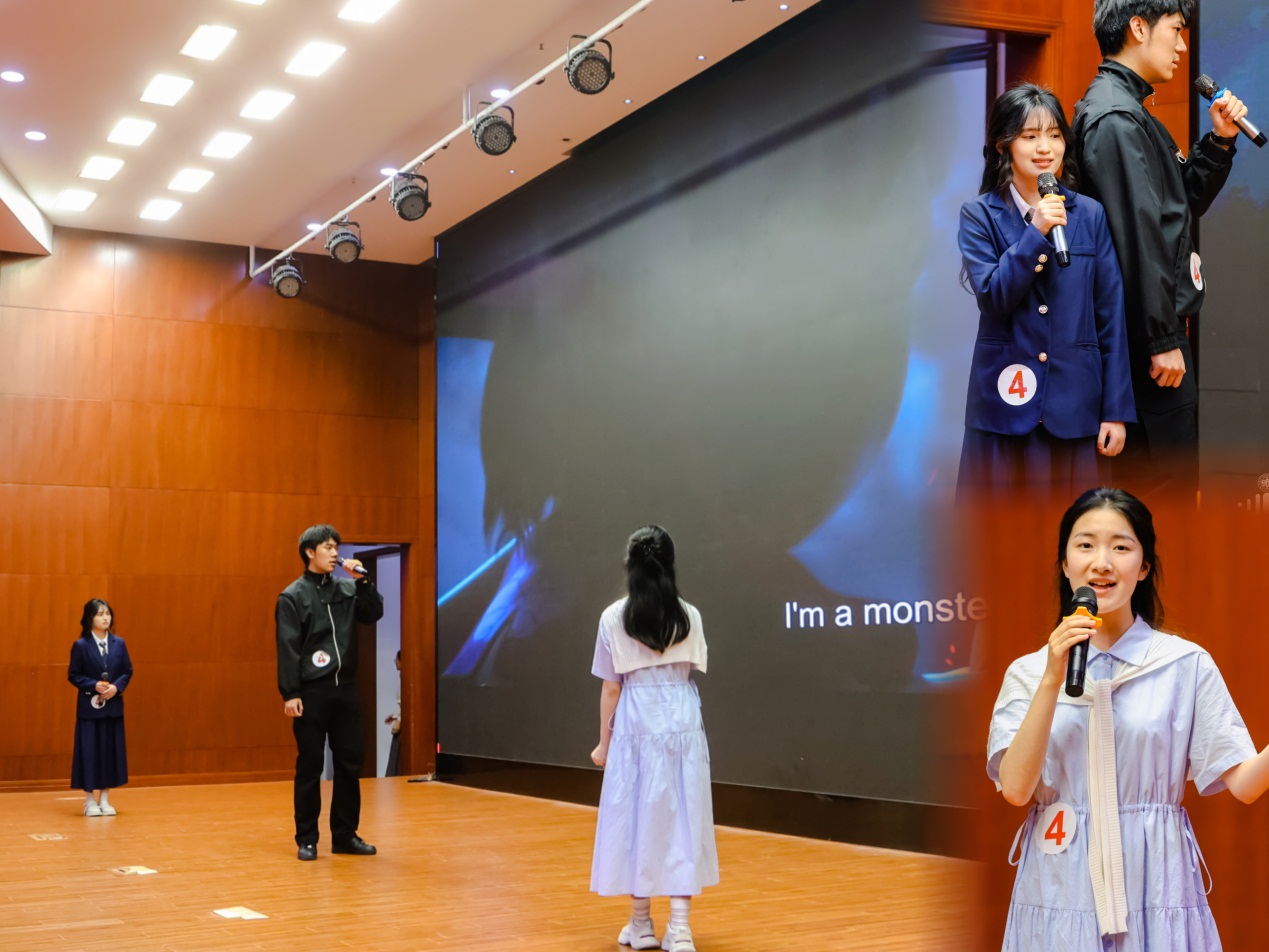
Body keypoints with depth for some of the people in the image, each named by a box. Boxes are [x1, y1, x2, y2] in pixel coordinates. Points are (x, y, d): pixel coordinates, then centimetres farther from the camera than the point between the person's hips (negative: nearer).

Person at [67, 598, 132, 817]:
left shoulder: (118, 643, 4)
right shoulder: (81, 646, -6)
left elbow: (127, 671, 7)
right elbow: (73, 675, -5)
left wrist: (117, 687, -11)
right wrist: (94, 685, -18)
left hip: (113, 706, 4)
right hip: (90, 707, -3)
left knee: (111, 750, 6)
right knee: (90, 751, -2)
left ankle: (105, 800, 16)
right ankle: (90, 801, 8)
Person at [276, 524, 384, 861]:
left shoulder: (347, 589, 10)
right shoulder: (293, 596, -3)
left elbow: (374, 614, 3)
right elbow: (288, 648, -8)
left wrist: (362, 580, -7)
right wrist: (290, 693, -14)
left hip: (345, 689, 5)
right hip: (311, 692, -5)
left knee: (350, 764, 6)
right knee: (310, 767, 0)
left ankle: (345, 835, 16)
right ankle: (306, 839, 8)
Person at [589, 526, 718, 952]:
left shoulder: (614, 617, -5)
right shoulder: (688, 616, 1)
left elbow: (611, 686, -2)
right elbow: (691, 672, 9)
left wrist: (604, 741, 8)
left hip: (636, 725, -1)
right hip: (682, 723, 2)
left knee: (637, 817, 8)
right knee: (680, 818, 4)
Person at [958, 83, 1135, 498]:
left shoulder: (1089, 214, 6)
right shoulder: (980, 215, 2)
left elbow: (1111, 315, 5)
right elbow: (992, 297, -10)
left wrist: (1116, 410, 1)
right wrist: (1036, 232, -18)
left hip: (1073, 404, 1)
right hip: (1004, 402, -1)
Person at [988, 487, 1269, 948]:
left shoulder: (1187, 663, -2)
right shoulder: (1028, 672, 2)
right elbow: (1016, 789, -10)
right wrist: (1053, 681, -17)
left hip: (1155, 889, -1)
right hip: (1060, 890, 1)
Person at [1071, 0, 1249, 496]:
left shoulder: (1126, 108, 18)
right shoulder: (1116, 116, -15)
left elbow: (1183, 203, 24)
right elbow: (1138, 235, -21)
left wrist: (1219, 141, 10)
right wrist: (1162, 340, -21)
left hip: (1153, 328, 11)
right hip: (1145, 335, -11)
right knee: (1170, 480, -8)